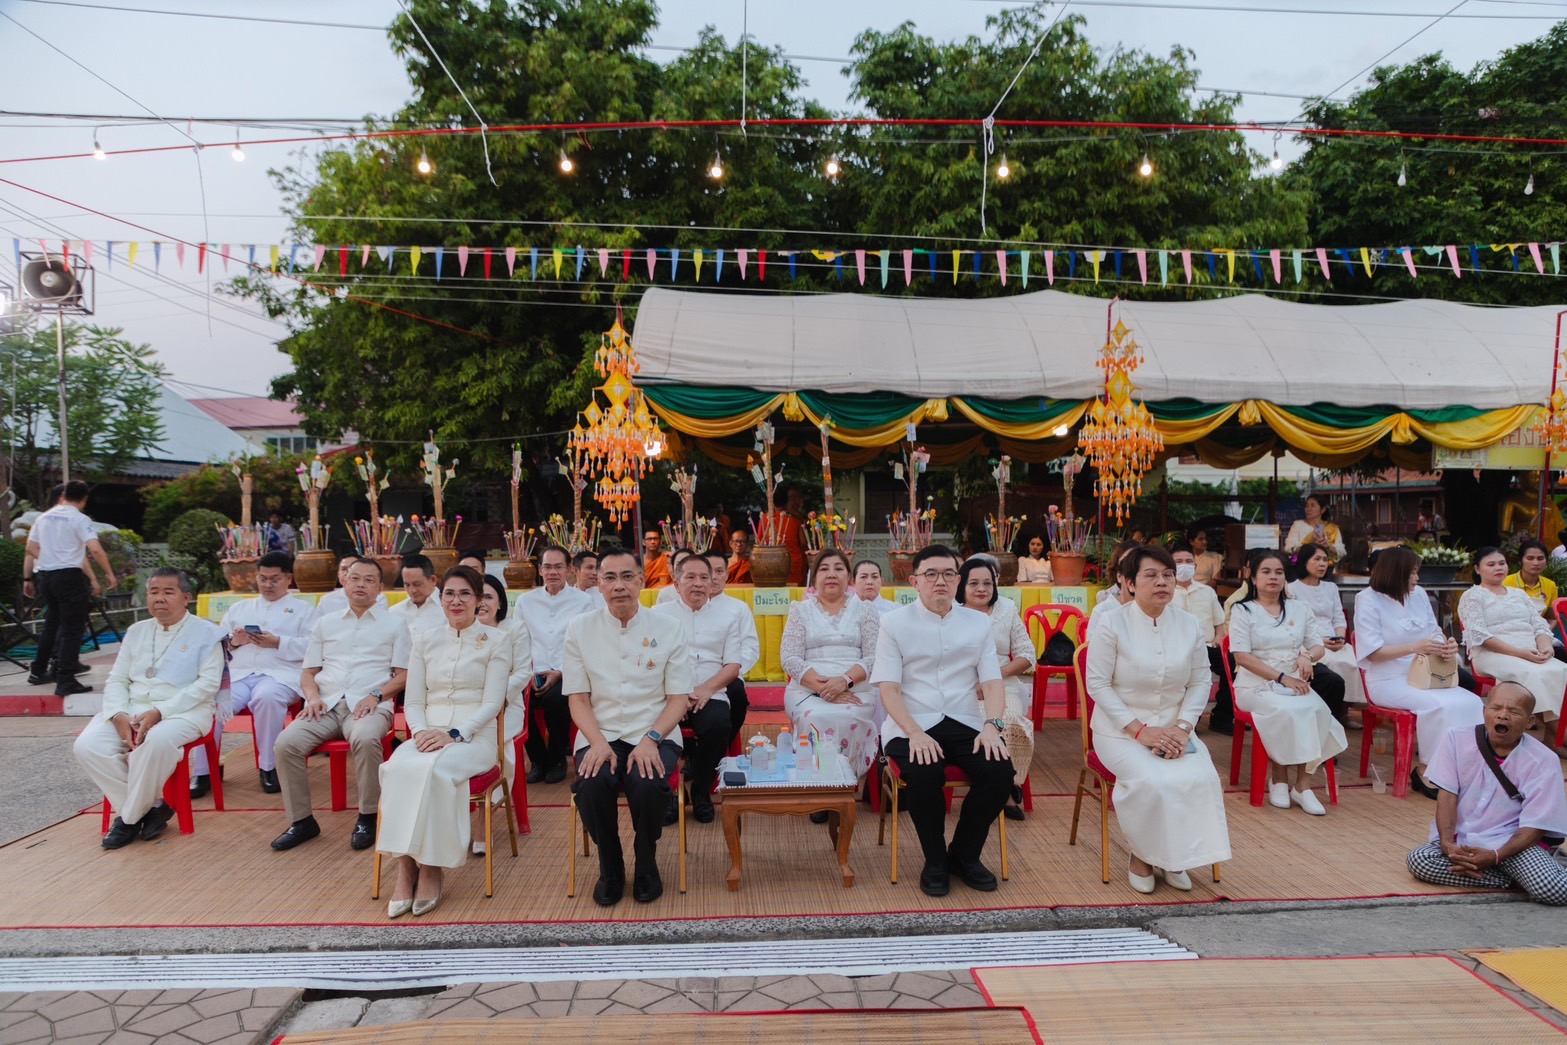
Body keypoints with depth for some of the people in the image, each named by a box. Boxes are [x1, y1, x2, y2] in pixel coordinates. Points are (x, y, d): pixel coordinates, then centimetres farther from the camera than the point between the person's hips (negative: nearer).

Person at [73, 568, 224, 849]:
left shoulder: (205, 632, 0)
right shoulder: (136, 631, 18)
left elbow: (208, 683, -10)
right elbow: (116, 680, 13)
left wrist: (160, 711, -19)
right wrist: (118, 715, -9)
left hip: (184, 710, -6)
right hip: (132, 708, 6)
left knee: (157, 740, -37)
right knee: (88, 745, -21)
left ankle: (131, 816, -13)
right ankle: (150, 806, -9)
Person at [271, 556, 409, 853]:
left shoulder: (395, 623, 11)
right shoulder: (325, 623, 22)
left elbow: (404, 674, 5)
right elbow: (308, 672, 19)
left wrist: (376, 695, -12)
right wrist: (313, 696, -2)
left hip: (369, 705, -3)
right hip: (326, 705, 4)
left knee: (365, 739, -36)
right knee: (285, 743, -23)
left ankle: (367, 817, -18)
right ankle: (301, 820, -7)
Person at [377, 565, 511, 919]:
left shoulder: (496, 642, 5)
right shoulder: (424, 640, 16)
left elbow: (492, 703, -4)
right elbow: (412, 701, 12)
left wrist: (453, 734, -17)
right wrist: (421, 732, -9)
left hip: (474, 736, -3)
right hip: (428, 733, 3)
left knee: (435, 770, -34)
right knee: (397, 768, -30)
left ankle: (431, 867, -19)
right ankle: (406, 867, -24)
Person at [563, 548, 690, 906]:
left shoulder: (669, 629, 0)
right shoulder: (579, 629, 3)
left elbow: (678, 698, 0)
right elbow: (578, 698, 2)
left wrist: (651, 739, -17)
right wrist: (598, 742, -15)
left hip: (655, 734, -1)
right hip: (600, 735, 1)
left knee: (647, 786, -31)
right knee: (591, 787, -30)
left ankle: (646, 865, 2)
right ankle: (610, 868, 2)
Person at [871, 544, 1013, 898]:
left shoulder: (978, 623, 11)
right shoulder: (895, 623, 2)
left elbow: (992, 682, 5)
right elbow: (889, 688, -5)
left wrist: (992, 724, -15)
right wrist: (915, 733, -21)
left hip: (966, 723, 3)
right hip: (912, 724, -3)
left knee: (1000, 771, -24)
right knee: (925, 775, -32)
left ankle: (965, 854, 5)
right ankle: (935, 861, -2)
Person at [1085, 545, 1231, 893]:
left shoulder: (1188, 625, 3)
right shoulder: (1112, 623, -10)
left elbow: (1200, 682, 5)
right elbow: (1099, 684, -11)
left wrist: (1183, 727, -11)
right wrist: (1139, 730, -18)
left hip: (1173, 729, 4)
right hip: (1120, 729, -4)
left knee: (1201, 778, -23)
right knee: (1151, 782, -29)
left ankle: (1176, 856, 1)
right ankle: (1142, 855, -1)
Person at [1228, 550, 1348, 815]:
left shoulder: (1299, 609, 16)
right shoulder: (1243, 611, 1)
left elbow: (1319, 646, 15)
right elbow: (1242, 656, -9)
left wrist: (1307, 656, -10)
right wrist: (1281, 677, -18)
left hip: (1296, 683, 4)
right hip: (1257, 685, -4)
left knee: (1318, 710, -28)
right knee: (1288, 711, -34)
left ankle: (1302, 783, -22)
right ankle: (1279, 778, -15)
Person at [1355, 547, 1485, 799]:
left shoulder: (1419, 594, 8)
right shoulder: (1368, 600, -9)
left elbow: (1434, 632, 13)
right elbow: (1372, 653, -14)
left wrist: (1447, 644, -10)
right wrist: (1413, 648, -25)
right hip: (1388, 681, -6)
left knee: (1470, 703, -19)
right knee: (1438, 705, -29)